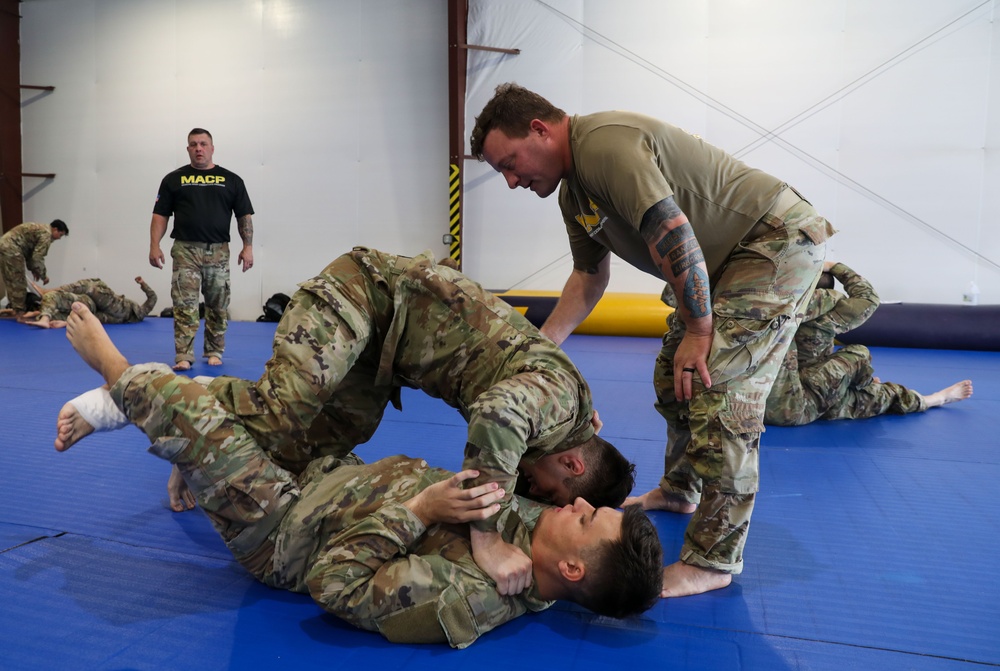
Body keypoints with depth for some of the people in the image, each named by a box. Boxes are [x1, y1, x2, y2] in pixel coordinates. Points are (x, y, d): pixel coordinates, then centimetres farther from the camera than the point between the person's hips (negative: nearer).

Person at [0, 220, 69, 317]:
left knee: (11, 281, 18)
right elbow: (37, 257, -14)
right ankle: (18, 310, 1)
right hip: (11, 249, -10)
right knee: (18, 282, -3)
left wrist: (33, 269, 23)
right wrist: (43, 275, -4)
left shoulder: (40, 229, 22)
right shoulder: (46, 234, -10)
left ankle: (12, 307, 26)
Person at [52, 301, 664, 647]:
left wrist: (416, 510, -35)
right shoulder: (533, 524, -15)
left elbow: (336, 584, -32)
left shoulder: (466, 598, -37)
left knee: (190, 411, -14)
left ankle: (119, 375, 20)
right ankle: (121, 404, 38)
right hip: (335, 479, 8)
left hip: (283, 531, -8)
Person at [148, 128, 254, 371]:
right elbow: (160, 215, 5)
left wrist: (248, 246, -5)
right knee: (184, 306, -5)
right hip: (185, 251, 0)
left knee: (218, 306, 8)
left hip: (218, 251, 1)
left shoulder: (231, 180, 7)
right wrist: (154, 246, -5)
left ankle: (214, 352, 21)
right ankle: (183, 357, -2)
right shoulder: (174, 179, 7)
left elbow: (244, 216, 5)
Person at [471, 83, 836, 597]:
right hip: (724, 260, 10)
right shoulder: (573, 192, 9)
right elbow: (588, 277, 14)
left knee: (719, 392, -15)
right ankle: (679, 492, 38)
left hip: (778, 240, -10)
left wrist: (698, 329, -21)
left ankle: (712, 561, -5)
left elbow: (673, 236, -30)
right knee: (673, 378, 16)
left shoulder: (605, 144, -24)